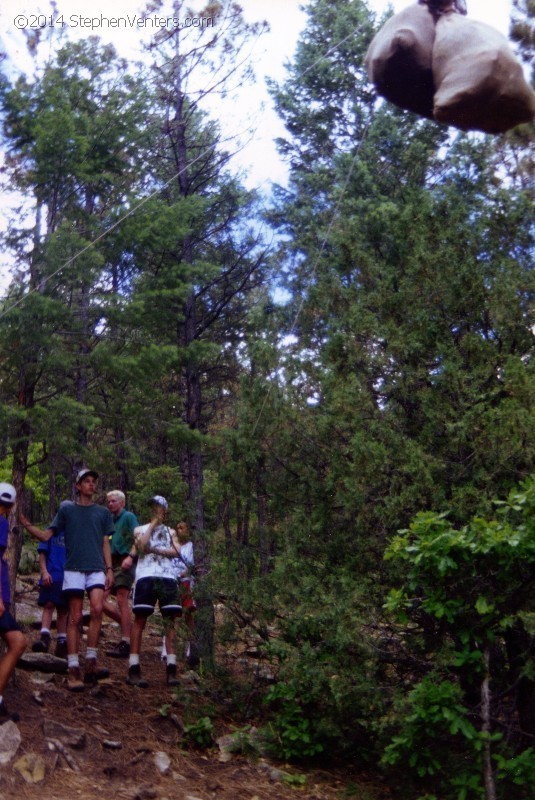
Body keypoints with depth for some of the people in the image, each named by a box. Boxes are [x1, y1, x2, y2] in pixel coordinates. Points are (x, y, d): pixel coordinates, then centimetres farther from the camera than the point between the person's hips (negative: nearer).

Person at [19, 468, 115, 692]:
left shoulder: (103, 512, 14)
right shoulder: (66, 510, 9)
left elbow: (105, 543, 15)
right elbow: (46, 536, 6)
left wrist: (109, 569, 6)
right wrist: (26, 524, -9)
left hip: (96, 569, 1)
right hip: (74, 569, -1)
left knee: (97, 609, -20)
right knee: (75, 618, -3)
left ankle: (91, 663, -12)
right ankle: (73, 670, 0)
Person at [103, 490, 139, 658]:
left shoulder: (129, 517, 1)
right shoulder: (110, 520, 23)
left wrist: (130, 557, -24)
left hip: (124, 562, -8)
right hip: (111, 563, 8)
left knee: (122, 599, -15)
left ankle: (125, 644, -18)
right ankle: (128, 625, 12)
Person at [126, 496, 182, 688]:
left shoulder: (170, 531, 23)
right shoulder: (140, 530, 18)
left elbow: (177, 551, 5)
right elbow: (142, 546, -4)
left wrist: (155, 550, -6)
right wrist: (153, 524, 4)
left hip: (168, 577, 3)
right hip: (146, 576, -2)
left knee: (170, 620, -3)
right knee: (140, 618, -8)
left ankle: (171, 669, -4)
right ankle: (134, 669, -9)